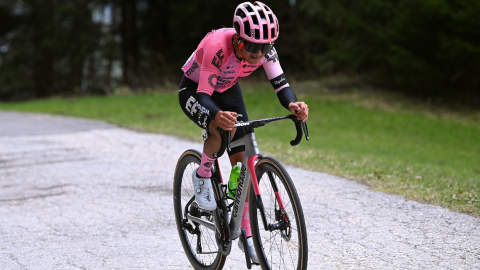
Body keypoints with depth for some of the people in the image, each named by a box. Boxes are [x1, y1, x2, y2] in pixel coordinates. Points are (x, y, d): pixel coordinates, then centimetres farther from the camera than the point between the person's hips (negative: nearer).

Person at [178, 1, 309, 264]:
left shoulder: (264, 48, -26)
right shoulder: (217, 46, -40)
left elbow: (280, 83, -26)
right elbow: (204, 95, -39)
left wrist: (293, 105, -49)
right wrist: (217, 115, -62)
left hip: (227, 90, 5)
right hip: (194, 89, -5)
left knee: (243, 162, -4)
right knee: (223, 129, -38)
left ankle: (246, 234, 6)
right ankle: (202, 176, -8)